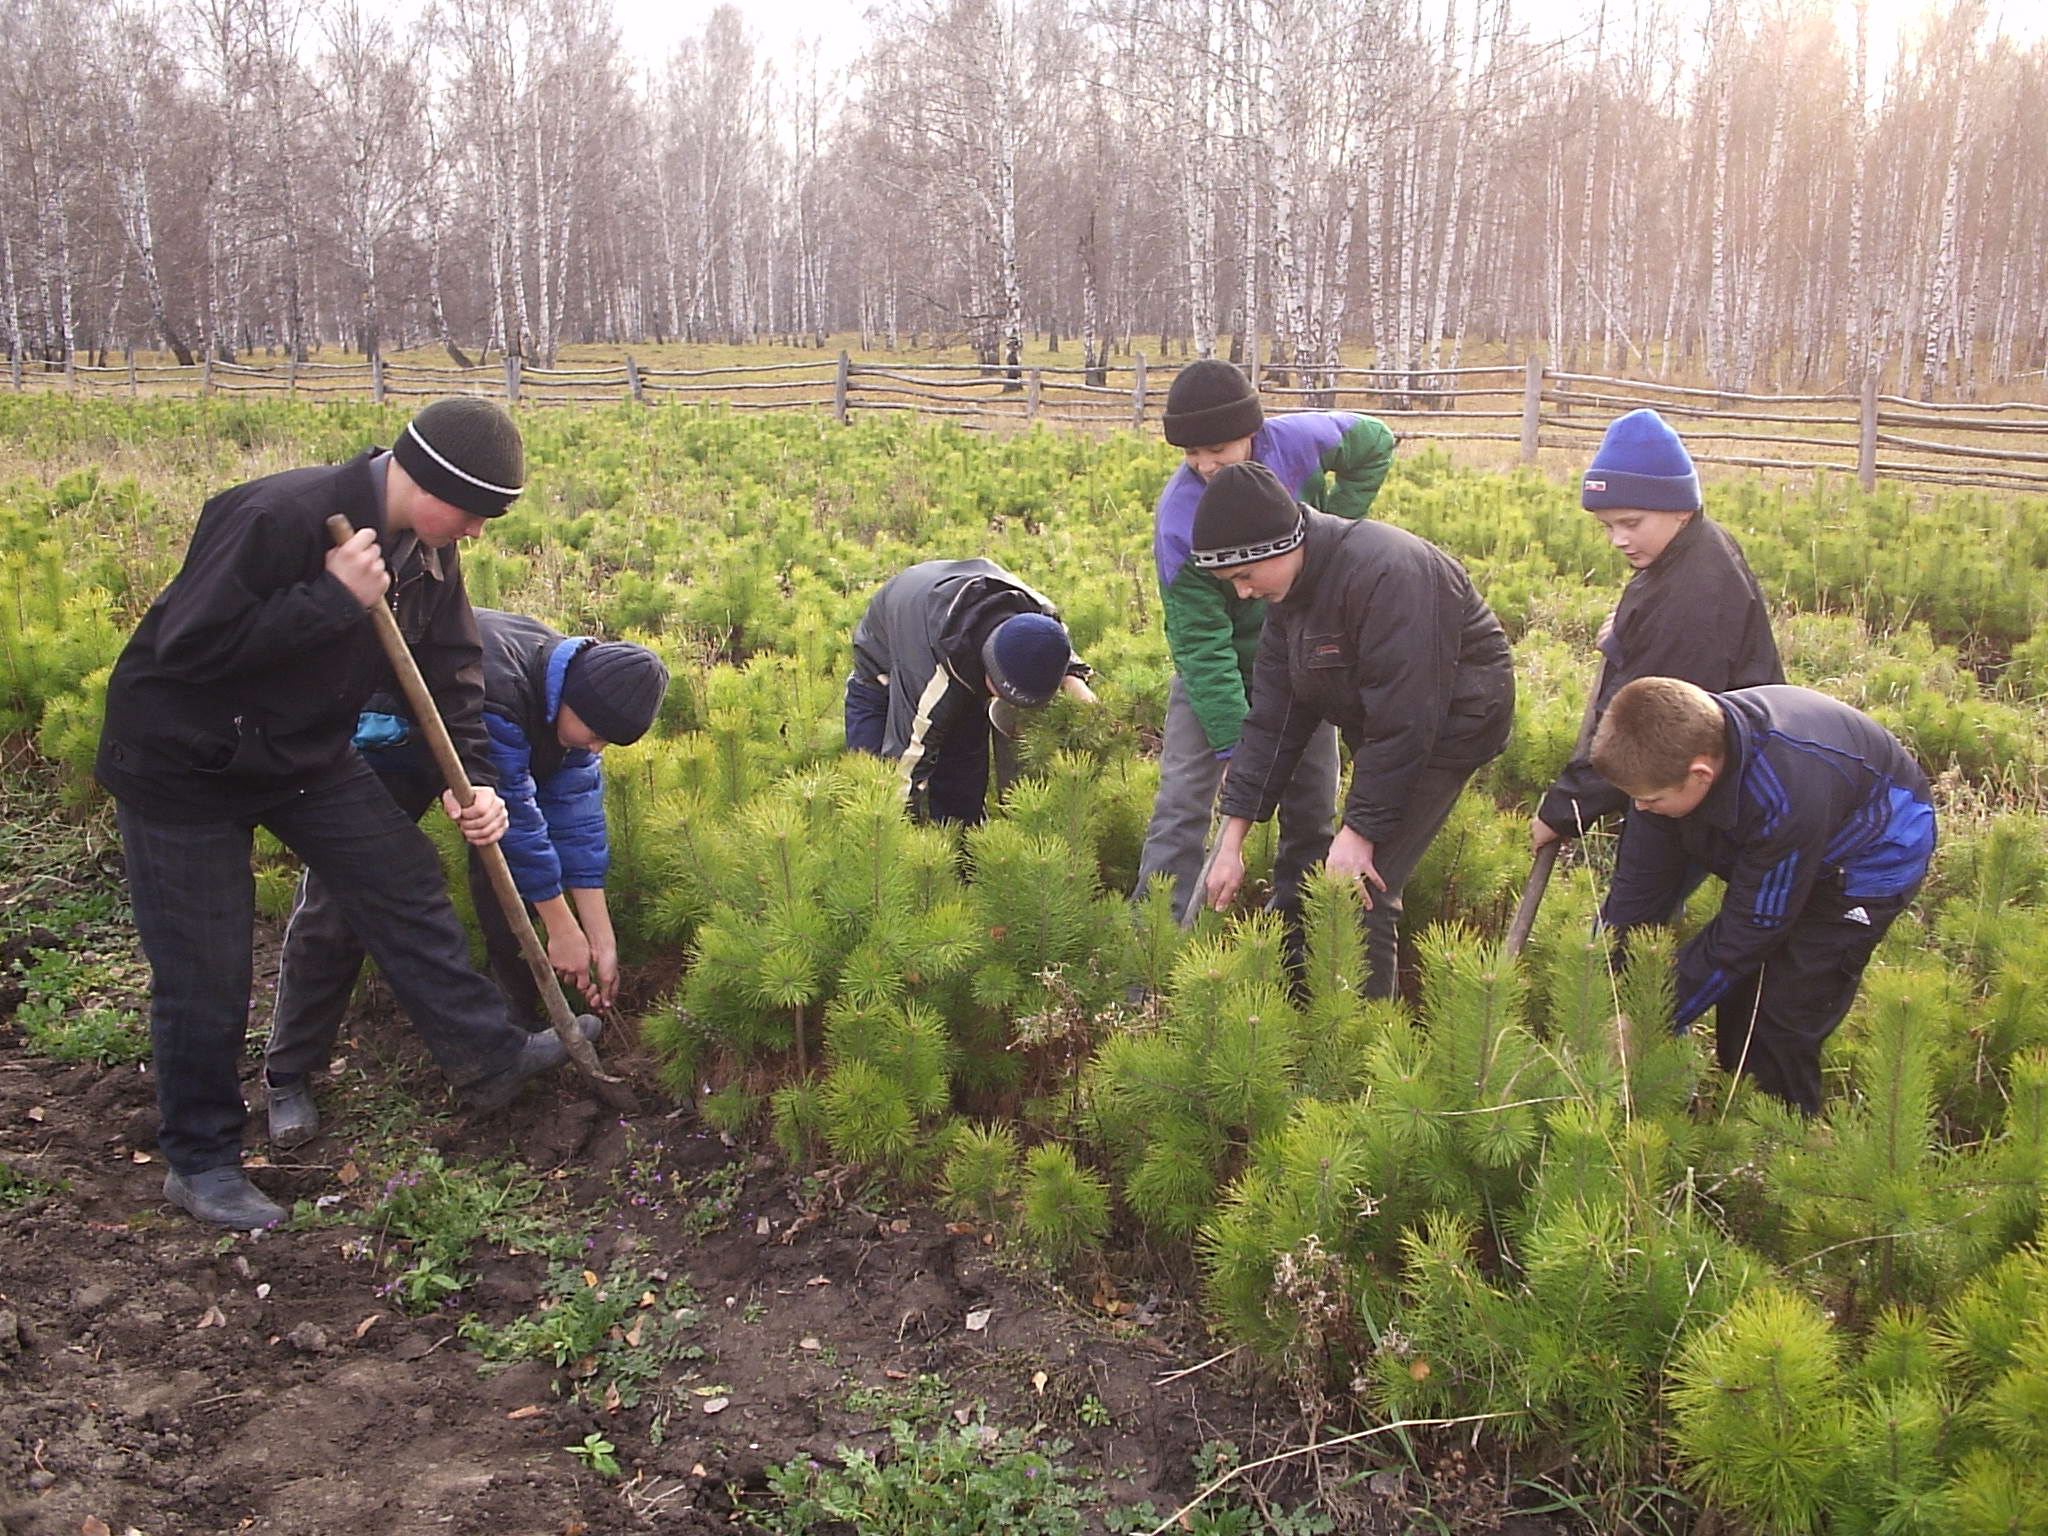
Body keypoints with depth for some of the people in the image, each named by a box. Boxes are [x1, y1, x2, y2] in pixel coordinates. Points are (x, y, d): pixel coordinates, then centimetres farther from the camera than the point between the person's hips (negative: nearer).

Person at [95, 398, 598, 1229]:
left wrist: (473, 782, -12)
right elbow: (187, 647, -33)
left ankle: (491, 1058, 20)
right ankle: (199, 1161, 18)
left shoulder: (428, 551, -6)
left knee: (406, 883, 7)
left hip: (307, 756, 7)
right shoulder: (278, 517, -31)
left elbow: (450, 671, 1)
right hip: (182, 763, -7)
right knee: (205, 972, 1)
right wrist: (332, 598, -37)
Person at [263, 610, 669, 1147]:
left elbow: (578, 815, -13)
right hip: (381, 740, -7)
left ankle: (530, 1024, 8)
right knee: (336, 908, -8)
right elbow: (517, 819, -34)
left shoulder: (574, 694, -17)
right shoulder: (495, 696, -42)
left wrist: (602, 939, -12)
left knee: (505, 885, -6)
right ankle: (287, 1075, 2)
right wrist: (562, 930, -23)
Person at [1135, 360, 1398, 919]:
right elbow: (1200, 641, -27)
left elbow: (1375, 444, 4)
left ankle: (1293, 911, 30)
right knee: (1183, 797, -12)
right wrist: (1234, 740, -30)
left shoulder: (1300, 440, -20)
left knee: (1313, 800, 11)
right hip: (1214, 664, -4)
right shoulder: (1179, 518, -29)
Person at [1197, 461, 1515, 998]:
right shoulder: (1290, 585, -2)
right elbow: (1273, 711, 0)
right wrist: (1232, 838, -3)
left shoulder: (1385, 572, -30)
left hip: (1451, 720, -9)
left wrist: (1360, 830, -23)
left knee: (1359, 886, -14)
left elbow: (1402, 718, -29)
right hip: (1385, 724, 9)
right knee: (1333, 878, 9)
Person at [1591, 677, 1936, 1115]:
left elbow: (1750, 928, -31)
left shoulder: (1787, 800, -43)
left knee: (1781, 1020, -11)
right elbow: (1641, 882, -16)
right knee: (1737, 1002, 5)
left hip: (1869, 857, -6)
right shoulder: (1673, 753, -25)